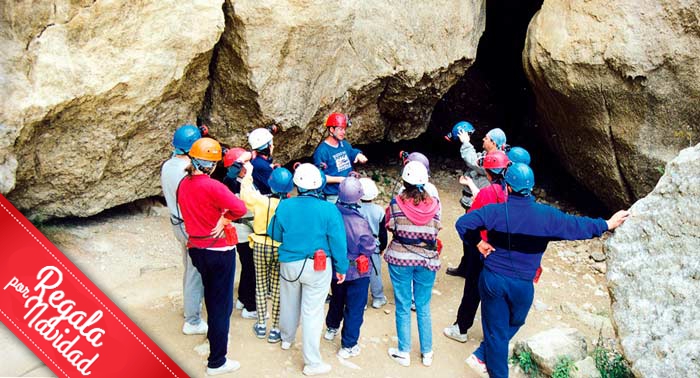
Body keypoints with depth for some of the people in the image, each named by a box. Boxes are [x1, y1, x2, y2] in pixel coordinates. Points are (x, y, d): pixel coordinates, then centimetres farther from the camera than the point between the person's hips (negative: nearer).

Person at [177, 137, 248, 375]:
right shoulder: (212, 186, -24)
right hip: (219, 251, -7)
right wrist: (224, 220, -13)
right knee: (222, 304, 3)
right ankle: (216, 362, 9)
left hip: (196, 249, 7)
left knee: (211, 297, 28)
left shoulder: (183, 185, -1)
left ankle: (214, 335, 51)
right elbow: (240, 209, -31)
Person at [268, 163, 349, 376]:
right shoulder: (329, 209, -15)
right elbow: (338, 242, -11)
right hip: (318, 267, -3)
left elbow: (275, 234, 4)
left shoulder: (284, 206, -8)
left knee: (289, 303, 24)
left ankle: (287, 339, 50)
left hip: (289, 264, 3)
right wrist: (341, 268, 1)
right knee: (312, 312, 2)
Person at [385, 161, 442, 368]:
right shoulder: (434, 203, -8)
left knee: (403, 307, 11)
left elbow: (391, 227, -4)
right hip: (427, 260, 2)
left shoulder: (396, 202, -12)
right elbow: (435, 230, 0)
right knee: (424, 308, 15)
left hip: (400, 259, -1)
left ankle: (404, 353, 21)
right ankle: (427, 353, 25)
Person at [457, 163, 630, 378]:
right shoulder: (547, 215, -11)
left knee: (496, 331, 14)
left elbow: (463, 223, -17)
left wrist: (478, 242, -2)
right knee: (513, 324, 26)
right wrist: (607, 224, 13)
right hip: (522, 285, 0)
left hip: (492, 279, 0)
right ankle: (481, 357, 23)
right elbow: (577, 226, -2)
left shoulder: (496, 211, -13)